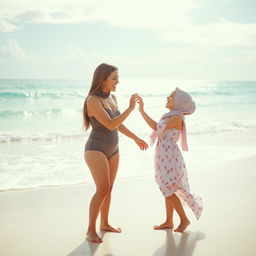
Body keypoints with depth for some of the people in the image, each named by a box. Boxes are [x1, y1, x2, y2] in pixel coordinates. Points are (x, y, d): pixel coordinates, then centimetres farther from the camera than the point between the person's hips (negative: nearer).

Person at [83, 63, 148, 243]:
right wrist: (130, 108, -24)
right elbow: (110, 125, -25)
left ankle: (104, 224, 27)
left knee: (108, 189, 13)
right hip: (96, 150, -8)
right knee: (103, 190, -14)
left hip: (112, 150, 8)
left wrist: (136, 138, 19)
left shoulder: (112, 97, 5)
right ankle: (91, 230, -2)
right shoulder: (92, 100, -20)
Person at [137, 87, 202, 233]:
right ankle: (169, 222, 22)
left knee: (168, 190, -7)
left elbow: (157, 127, -25)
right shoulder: (171, 116, 14)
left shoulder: (177, 117, -16)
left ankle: (184, 219, 6)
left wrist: (142, 111, -24)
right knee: (168, 190, 13)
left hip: (170, 157, -10)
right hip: (164, 156, 10)